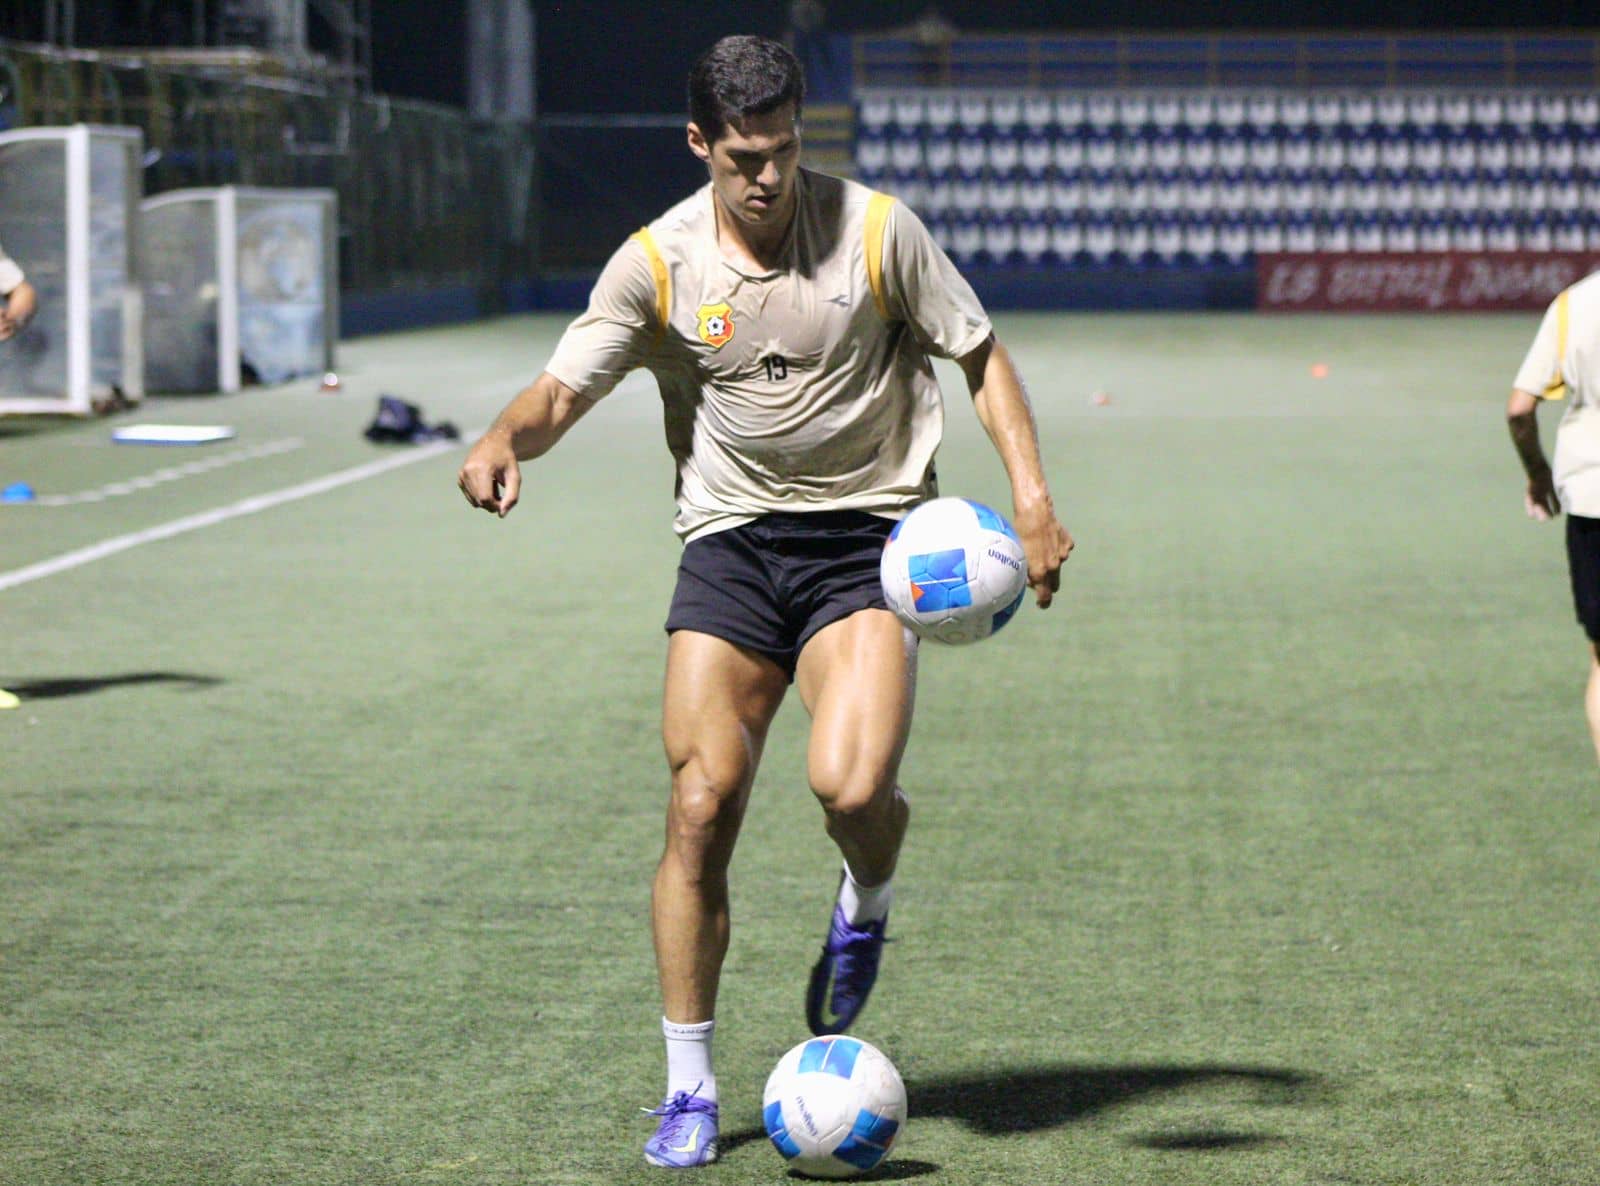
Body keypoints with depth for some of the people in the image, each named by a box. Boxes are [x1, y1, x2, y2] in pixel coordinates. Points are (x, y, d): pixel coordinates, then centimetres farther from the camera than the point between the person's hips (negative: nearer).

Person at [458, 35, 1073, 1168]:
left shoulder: (876, 229, -5)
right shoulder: (657, 264, -4)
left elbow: (981, 352, 5)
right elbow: (565, 388, -8)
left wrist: (1030, 492, -6)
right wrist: (506, 440, -32)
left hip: (870, 533, -1)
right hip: (731, 538, 1)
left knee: (852, 786, -23)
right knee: (701, 805, -9)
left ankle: (867, 906, 16)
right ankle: (689, 1088, 2)